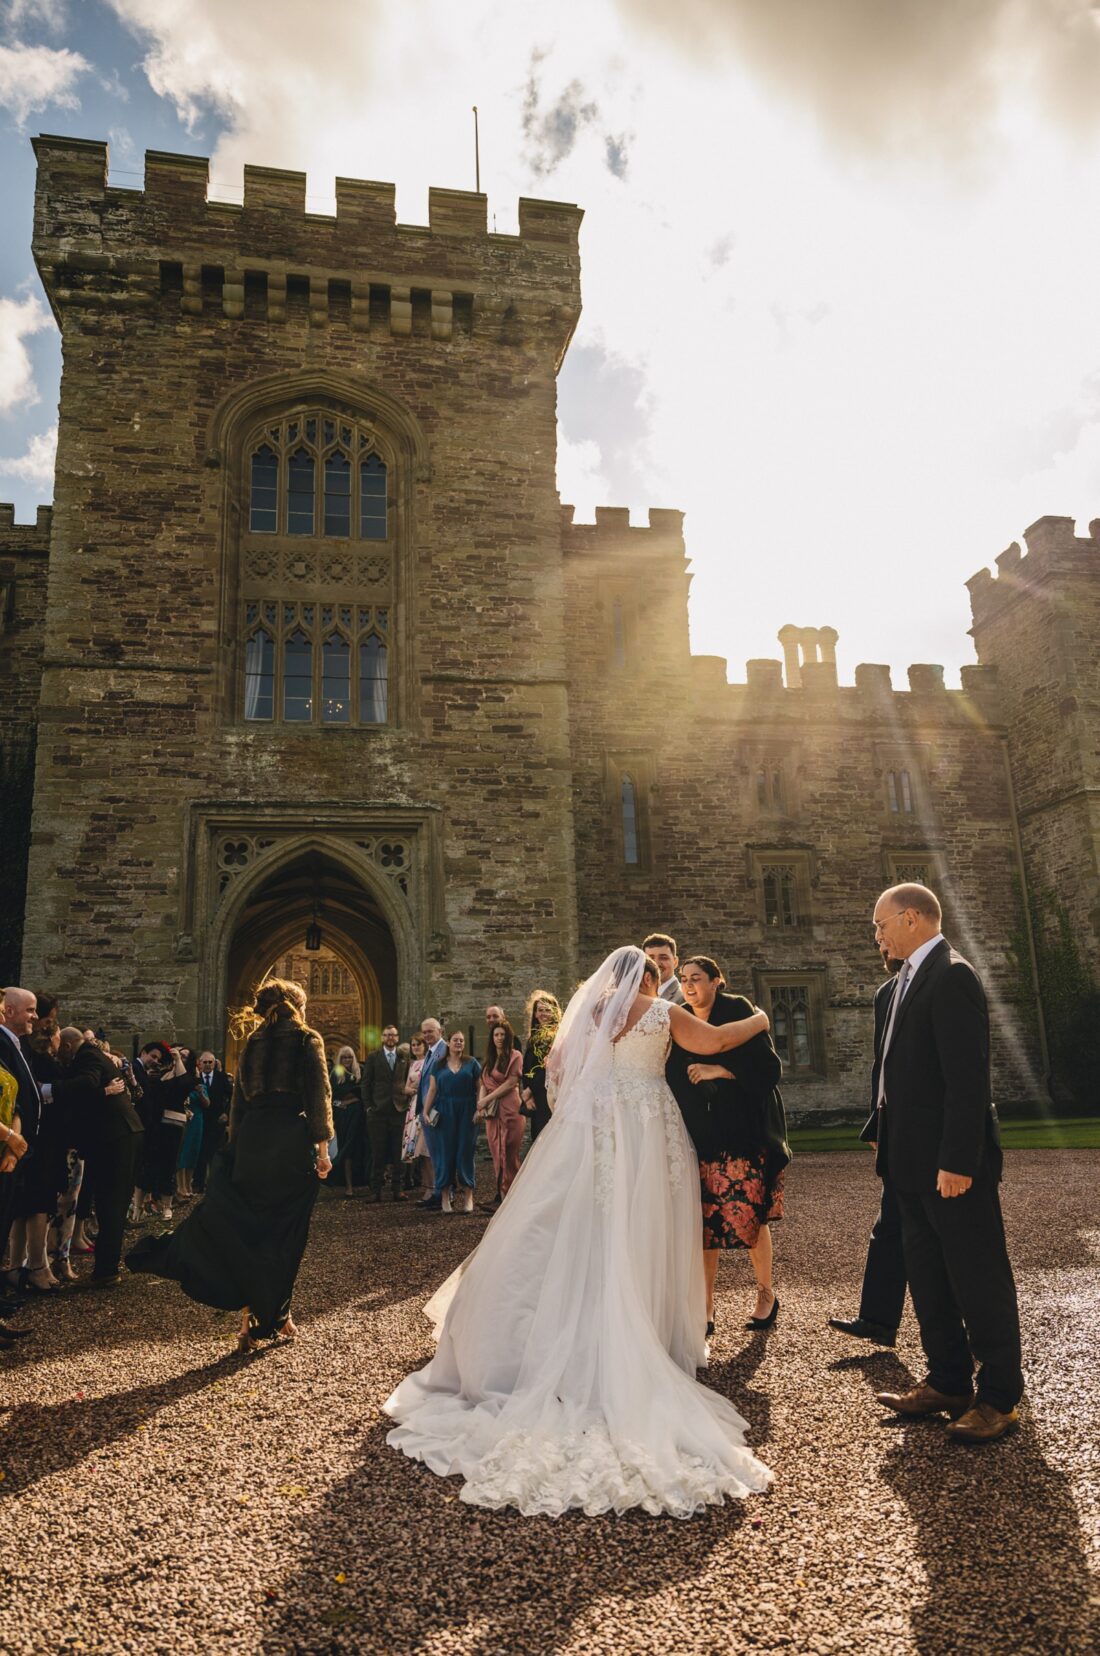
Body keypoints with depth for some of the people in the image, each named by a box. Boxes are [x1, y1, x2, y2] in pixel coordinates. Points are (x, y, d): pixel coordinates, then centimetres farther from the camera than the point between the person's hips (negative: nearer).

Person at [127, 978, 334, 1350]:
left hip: (250, 1138, 4)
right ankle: (277, 1316, 16)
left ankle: (249, 1320, 6)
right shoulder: (307, 1039, 0)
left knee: (246, 1228, 9)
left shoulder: (253, 1042, 14)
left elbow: (239, 1098, 14)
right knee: (284, 1233, 8)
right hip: (292, 1141, -4)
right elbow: (319, 1095, -7)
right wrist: (322, 1147, -5)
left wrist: (236, 1146, 18)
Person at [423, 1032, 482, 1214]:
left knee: (465, 1151, 1)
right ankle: (445, 1196, 7)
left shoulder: (472, 1063, 5)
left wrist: (479, 1110, -12)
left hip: (467, 1113, -1)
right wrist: (425, 1111, -6)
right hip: (445, 1114, 1)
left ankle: (468, 1196, 8)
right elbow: (432, 1089, 3)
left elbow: (480, 1088, -1)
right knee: (446, 1152, 1)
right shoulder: (439, 1065, 8)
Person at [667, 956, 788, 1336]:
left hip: (743, 1133, -3)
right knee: (705, 1218, 0)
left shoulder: (738, 1012, -5)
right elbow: (673, 1079, 14)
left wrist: (718, 1071, -16)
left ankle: (766, 1293, 21)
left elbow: (770, 1067, -10)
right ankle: (705, 1304, 11)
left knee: (748, 1213, -1)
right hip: (700, 1136, 4)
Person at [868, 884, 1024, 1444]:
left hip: (953, 1162, -10)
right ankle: (948, 1383, 30)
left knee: (979, 1279, 4)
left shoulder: (952, 977, -17)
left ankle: (999, 1398, 18)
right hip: (916, 1161, 10)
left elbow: (966, 1076, -22)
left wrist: (957, 1161, -23)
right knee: (928, 1277, 17)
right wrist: (885, 1138, 14)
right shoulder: (909, 979, 13)